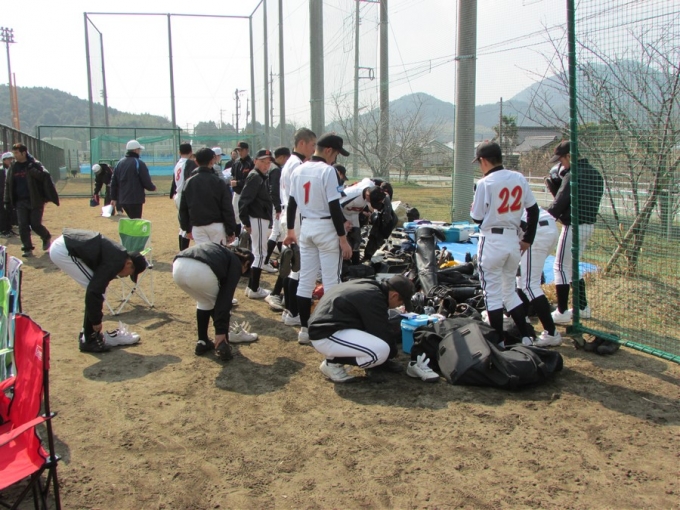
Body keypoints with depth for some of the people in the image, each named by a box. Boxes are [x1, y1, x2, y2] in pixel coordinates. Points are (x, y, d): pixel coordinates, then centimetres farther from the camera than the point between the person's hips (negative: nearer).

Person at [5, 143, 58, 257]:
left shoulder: (35, 165, -6)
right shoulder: (13, 168, 9)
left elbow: (46, 179, -15)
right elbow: (8, 185, 13)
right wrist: (8, 202, 10)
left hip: (36, 200, -4)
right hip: (21, 202, 4)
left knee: (35, 224, -4)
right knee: (23, 226, 0)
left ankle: (47, 237, 25)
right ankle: (27, 248, 10)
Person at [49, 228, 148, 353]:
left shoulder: (116, 254, 12)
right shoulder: (115, 262, -16)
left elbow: (96, 287, 21)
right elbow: (94, 291, -19)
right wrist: (96, 321, -7)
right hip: (63, 251, -10)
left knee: (97, 287, 14)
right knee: (95, 290, -5)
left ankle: (88, 334, 23)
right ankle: (89, 340, 4)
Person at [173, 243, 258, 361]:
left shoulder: (222, 252, 40)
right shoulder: (235, 264, 20)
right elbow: (226, 297, 8)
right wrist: (221, 329, 6)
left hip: (178, 267, 7)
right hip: (200, 270, -7)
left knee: (204, 301, 31)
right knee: (220, 301, 22)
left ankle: (202, 342, 32)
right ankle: (223, 345, 18)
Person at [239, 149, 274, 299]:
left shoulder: (262, 177, 16)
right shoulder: (255, 177, -15)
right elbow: (244, 200, -22)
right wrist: (246, 222, -22)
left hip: (261, 218, 10)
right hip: (258, 219, -10)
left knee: (257, 252, 17)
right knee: (260, 253, -5)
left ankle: (251, 286, 26)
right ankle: (254, 289, 1)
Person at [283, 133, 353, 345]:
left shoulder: (299, 170, 7)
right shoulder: (327, 170, -14)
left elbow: (291, 203, 13)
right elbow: (334, 207, -18)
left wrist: (290, 230, 23)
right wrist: (343, 238, -15)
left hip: (306, 227, 7)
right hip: (326, 228, -7)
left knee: (305, 279, 10)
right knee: (331, 282, 0)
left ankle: (304, 329, 15)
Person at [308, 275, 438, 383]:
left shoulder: (370, 287, 11)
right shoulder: (374, 299, -19)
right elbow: (381, 335, -14)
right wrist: (393, 352, 6)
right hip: (326, 336, -10)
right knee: (382, 350, -24)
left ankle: (337, 355, 11)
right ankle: (333, 363, -6)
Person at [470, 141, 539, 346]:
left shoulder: (485, 183, -13)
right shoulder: (519, 179, 4)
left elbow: (477, 217, -9)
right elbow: (533, 211, 8)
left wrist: (473, 208, 11)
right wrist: (527, 239, 15)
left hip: (492, 241, -6)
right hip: (513, 240, 6)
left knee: (493, 293, 5)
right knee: (509, 290, 19)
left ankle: (499, 341, 9)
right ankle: (526, 336, 17)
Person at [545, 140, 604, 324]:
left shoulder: (572, 175, -16)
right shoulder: (595, 174, 13)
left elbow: (559, 203, -16)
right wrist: (555, 184, 4)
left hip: (574, 226, -9)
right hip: (589, 225, 9)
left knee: (561, 267, -2)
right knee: (572, 266, 21)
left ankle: (562, 313, -1)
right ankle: (582, 307, 25)